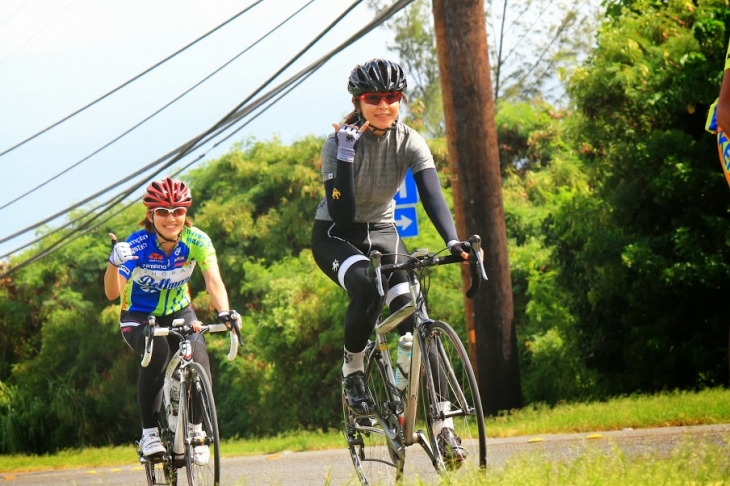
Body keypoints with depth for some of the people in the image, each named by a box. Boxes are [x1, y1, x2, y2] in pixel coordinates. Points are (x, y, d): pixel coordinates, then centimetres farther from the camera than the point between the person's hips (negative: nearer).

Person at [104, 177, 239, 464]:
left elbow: (213, 281, -31)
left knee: (197, 353, -26)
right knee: (157, 352, -34)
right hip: (139, 317, -2)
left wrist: (224, 313, -51)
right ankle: (149, 432, -23)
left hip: (178, 312, 2)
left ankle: (197, 429, -5)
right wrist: (115, 263, -55)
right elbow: (112, 293, -35)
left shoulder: (196, 241, -19)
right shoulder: (138, 245, -25)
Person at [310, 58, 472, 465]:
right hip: (336, 235, -3)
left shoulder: (410, 142, -11)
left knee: (413, 315, -16)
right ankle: (353, 371, -10)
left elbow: (432, 195, -24)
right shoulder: (340, 142, -19)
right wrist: (346, 156, -37)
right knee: (367, 288, -35)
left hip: (382, 232, 3)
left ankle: (441, 421, -13)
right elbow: (341, 212, -27)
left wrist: (453, 241, -40)